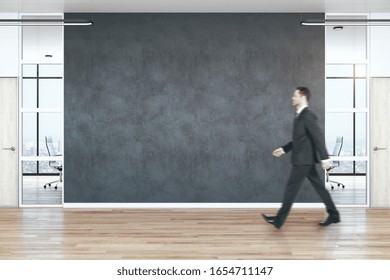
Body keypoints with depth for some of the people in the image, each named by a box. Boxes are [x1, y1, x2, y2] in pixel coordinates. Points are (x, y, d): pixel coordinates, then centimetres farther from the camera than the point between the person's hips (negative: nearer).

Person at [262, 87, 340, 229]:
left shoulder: (308, 114, -16)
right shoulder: (300, 115, 14)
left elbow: (318, 137, -20)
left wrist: (324, 158, -22)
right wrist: (284, 149, 18)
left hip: (304, 159, -10)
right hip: (304, 158, 10)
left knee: (291, 187, -3)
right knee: (319, 186, 13)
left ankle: (279, 219, 6)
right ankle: (333, 215, 21)